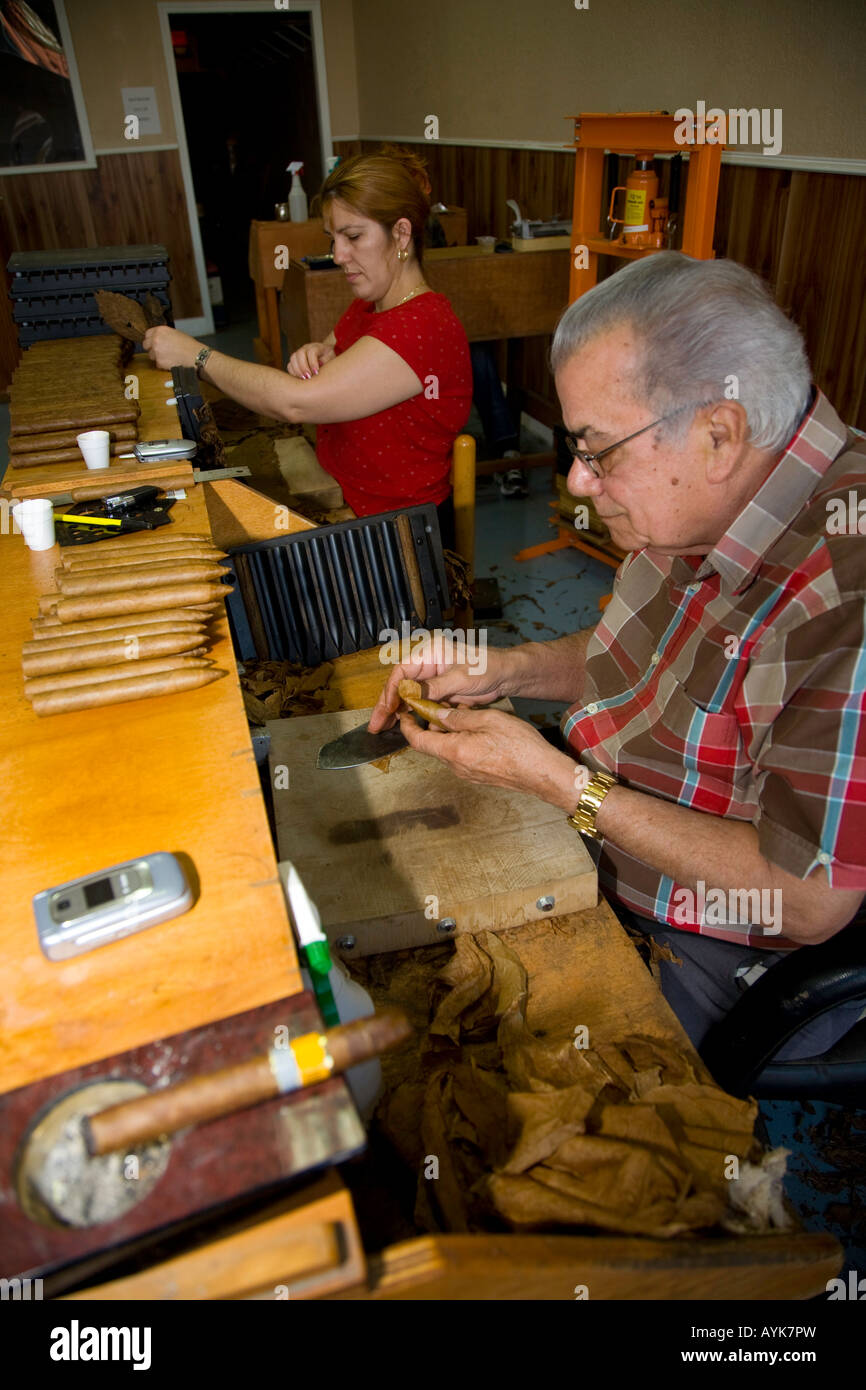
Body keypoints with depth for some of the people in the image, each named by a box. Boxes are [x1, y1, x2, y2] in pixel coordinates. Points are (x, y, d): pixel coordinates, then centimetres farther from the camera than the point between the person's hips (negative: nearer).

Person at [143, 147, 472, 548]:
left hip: (395, 532, -8)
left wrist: (197, 355, -15)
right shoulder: (368, 304, 9)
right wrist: (316, 356, -9)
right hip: (343, 501, 9)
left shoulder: (423, 326, -23)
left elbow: (295, 403, -27)